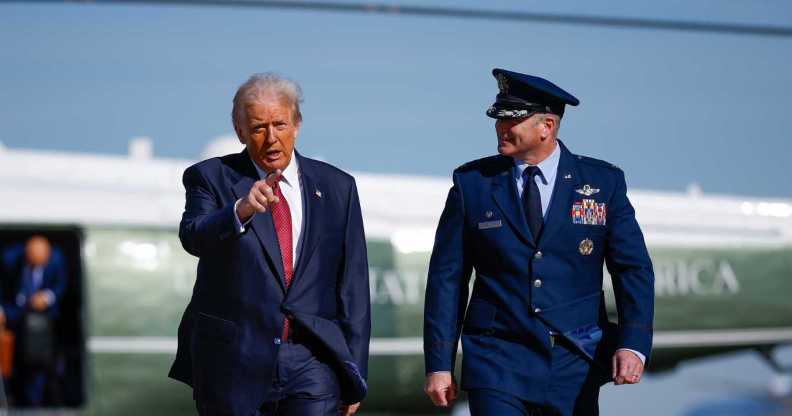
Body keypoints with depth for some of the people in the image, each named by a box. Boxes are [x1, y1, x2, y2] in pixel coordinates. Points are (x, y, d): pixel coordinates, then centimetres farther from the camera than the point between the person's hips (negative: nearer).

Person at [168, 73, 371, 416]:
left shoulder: (337, 187, 9)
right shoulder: (211, 178, 3)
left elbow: (352, 285, 10)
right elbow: (193, 237, -17)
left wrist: (354, 375, 8)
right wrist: (241, 210, -37)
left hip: (311, 360, 1)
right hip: (234, 360, -1)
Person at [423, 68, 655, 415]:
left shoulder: (603, 183, 2)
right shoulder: (472, 183, 2)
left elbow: (632, 269, 0)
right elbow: (447, 278, 3)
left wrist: (633, 345, -15)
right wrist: (439, 364, -2)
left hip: (575, 363, 1)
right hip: (498, 361, -1)